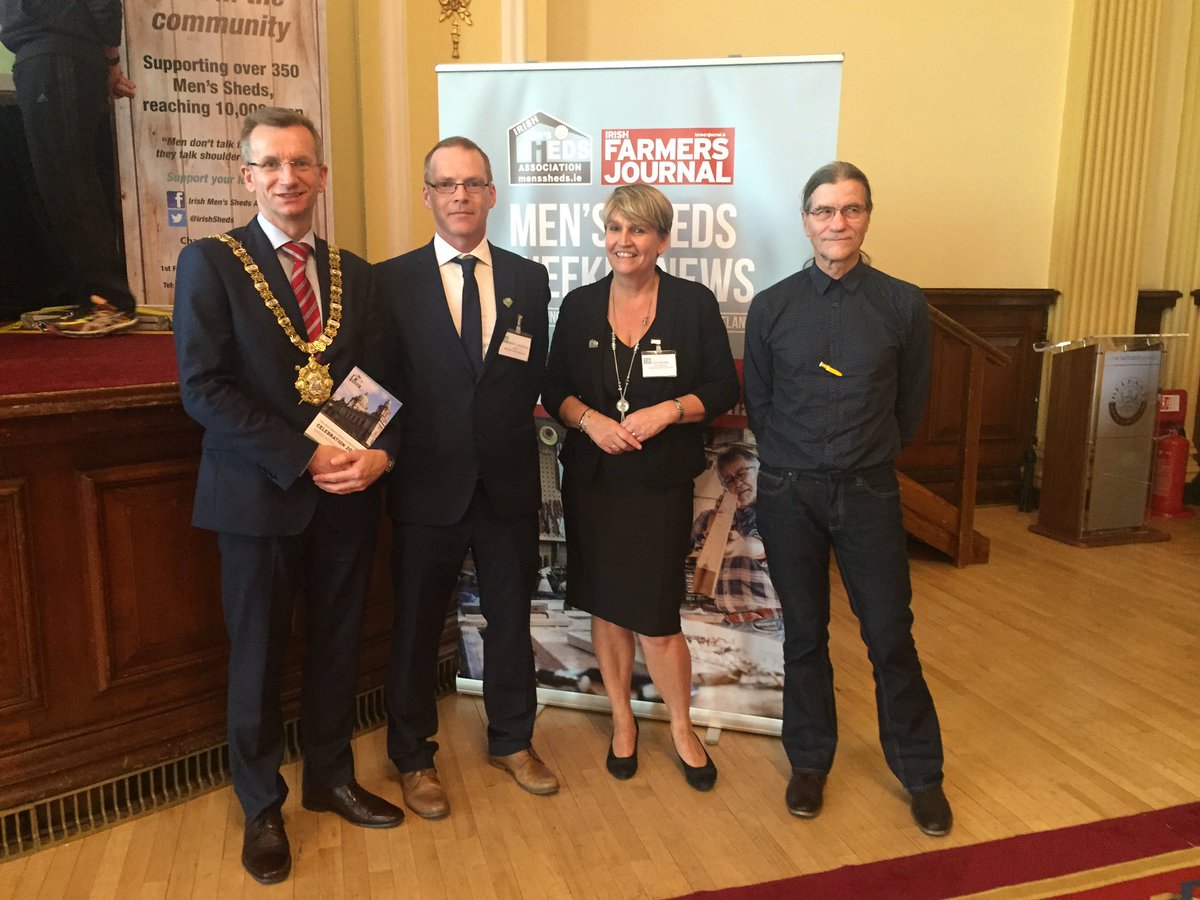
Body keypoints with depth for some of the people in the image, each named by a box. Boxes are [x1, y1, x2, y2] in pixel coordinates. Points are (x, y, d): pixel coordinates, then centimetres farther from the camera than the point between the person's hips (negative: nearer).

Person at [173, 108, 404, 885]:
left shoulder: (356, 274, 8)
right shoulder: (210, 262, -5)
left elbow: (379, 380, 7)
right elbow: (204, 388, -13)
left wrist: (380, 454, -13)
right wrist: (304, 459, -19)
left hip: (349, 494, 4)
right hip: (259, 493, -3)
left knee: (338, 645, 15)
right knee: (259, 655, 11)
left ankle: (331, 777, 35)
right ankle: (262, 807, 30)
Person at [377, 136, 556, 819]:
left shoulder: (529, 279, 4)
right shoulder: (390, 280, -2)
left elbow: (535, 381, 4)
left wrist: (514, 447, -4)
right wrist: (392, 454, -9)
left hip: (509, 482, 2)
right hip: (427, 484, -2)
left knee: (511, 617, 16)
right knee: (417, 627, 12)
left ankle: (513, 740, 38)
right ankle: (414, 757, 33)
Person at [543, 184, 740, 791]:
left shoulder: (694, 303, -2)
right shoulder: (579, 306, 4)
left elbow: (723, 389, -1)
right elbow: (554, 389, 7)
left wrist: (667, 411, -17)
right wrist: (590, 419, -12)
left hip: (662, 483, -2)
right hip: (593, 479, 3)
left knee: (655, 615, -2)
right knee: (607, 606, 11)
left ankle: (681, 727, 24)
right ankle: (622, 721, 32)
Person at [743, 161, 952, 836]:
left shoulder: (904, 305, -2)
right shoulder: (771, 307, 0)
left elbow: (910, 406, 8)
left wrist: (868, 458, 12)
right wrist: (797, 461, 10)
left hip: (869, 492, 0)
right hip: (789, 494, 1)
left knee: (892, 635, 5)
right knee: (805, 634, 12)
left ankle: (921, 772, 26)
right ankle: (810, 762, 30)